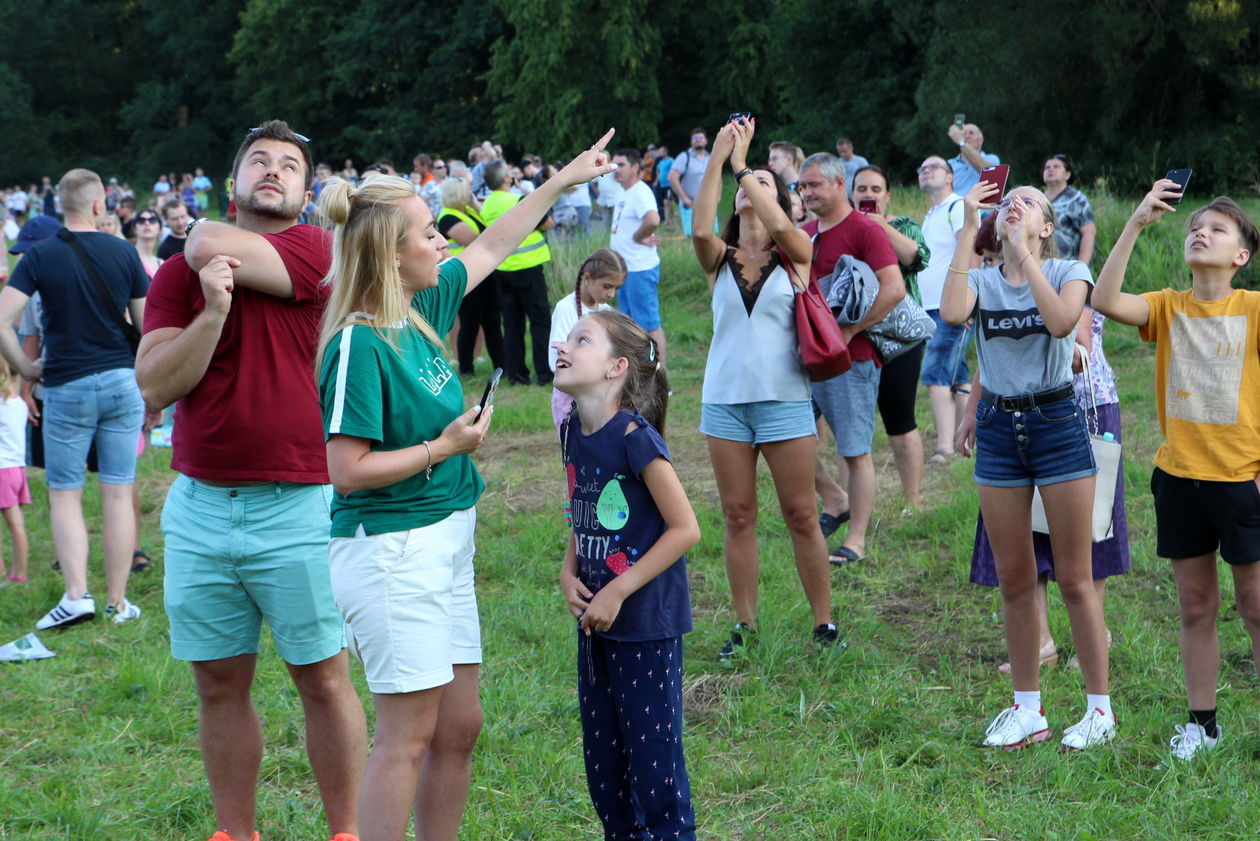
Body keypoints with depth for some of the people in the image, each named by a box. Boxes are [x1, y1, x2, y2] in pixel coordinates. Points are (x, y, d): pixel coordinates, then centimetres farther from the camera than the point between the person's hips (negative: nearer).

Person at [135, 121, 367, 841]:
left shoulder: (314, 249, -4)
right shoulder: (180, 273, 7)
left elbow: (209, 245, -17)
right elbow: (155, 384, -3)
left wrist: (207, 240, 7)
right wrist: (212, 311, -17)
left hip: (296, 509, -3)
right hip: (199, 506, 4)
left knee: (323, 677, 4)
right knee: (220, 684, 10)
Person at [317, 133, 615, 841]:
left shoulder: (423, 309, 6)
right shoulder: (359, 344, -19)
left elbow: (492, 249, 23)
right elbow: (348, 470, -21)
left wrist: (564, 179, 28)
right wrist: (445, 446, -14)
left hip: (444, 545, 9)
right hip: (390, 551, -9)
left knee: (460, 727, 12)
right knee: (410, 735, -4)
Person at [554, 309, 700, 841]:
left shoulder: (635, 439, -19)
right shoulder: (574, 433, 3)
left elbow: (684, 528, -18)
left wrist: (618, 592, -16)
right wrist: (569, 572, 0)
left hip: (645, 621, -8)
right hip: (595, 620, 8)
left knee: (652, 748, -1)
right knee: (602, 752, 16)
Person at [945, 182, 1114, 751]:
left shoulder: (1068, 273, -1)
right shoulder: (982, 280, 6)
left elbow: (1061, 321, -24)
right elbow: (952, 313, -18)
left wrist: (1025, 253, -20)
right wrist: (968, 230, -15)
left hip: (1057, 424, -3)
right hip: (999, 430, 3)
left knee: (1074, 578, 0)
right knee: (1013, 579, 9)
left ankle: (1099, 708, 10)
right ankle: (1027, 708, 19)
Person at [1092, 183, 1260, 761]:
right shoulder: (1167, 307, 0)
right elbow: (1105, 301, -18)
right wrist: (1135, 224, -23)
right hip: (1178, 477, 3)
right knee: (1195, 607, 11)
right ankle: (1201, 722, 21)